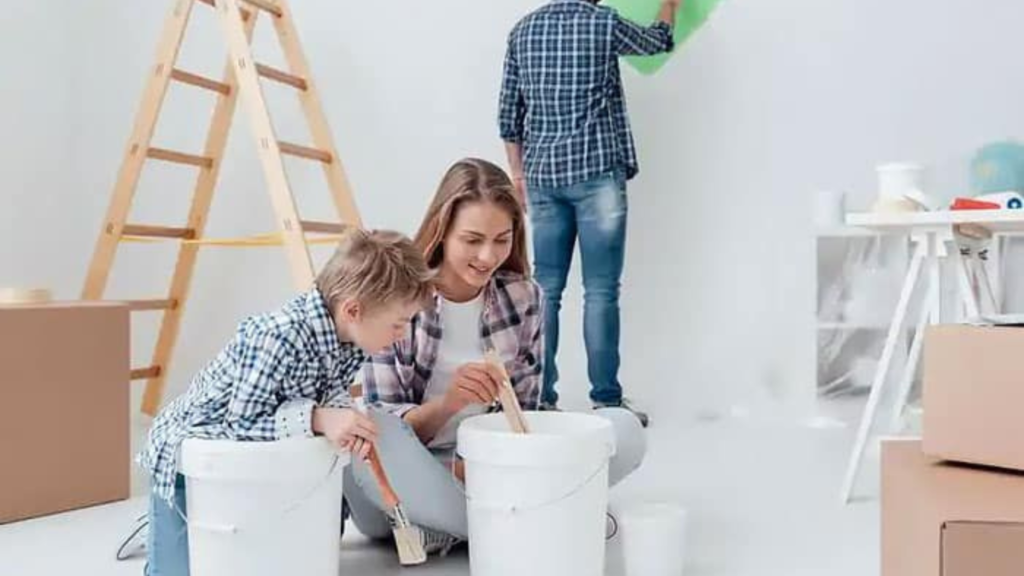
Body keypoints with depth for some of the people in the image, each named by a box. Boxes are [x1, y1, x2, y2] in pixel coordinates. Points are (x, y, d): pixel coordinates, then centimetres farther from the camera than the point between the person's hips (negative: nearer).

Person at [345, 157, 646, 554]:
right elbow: (386, 428, -12)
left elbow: (523, 411, 1)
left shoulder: (524, 297, -1)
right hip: (407, 480, -3)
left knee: (624, 430, -16)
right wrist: (448, 403, -32)